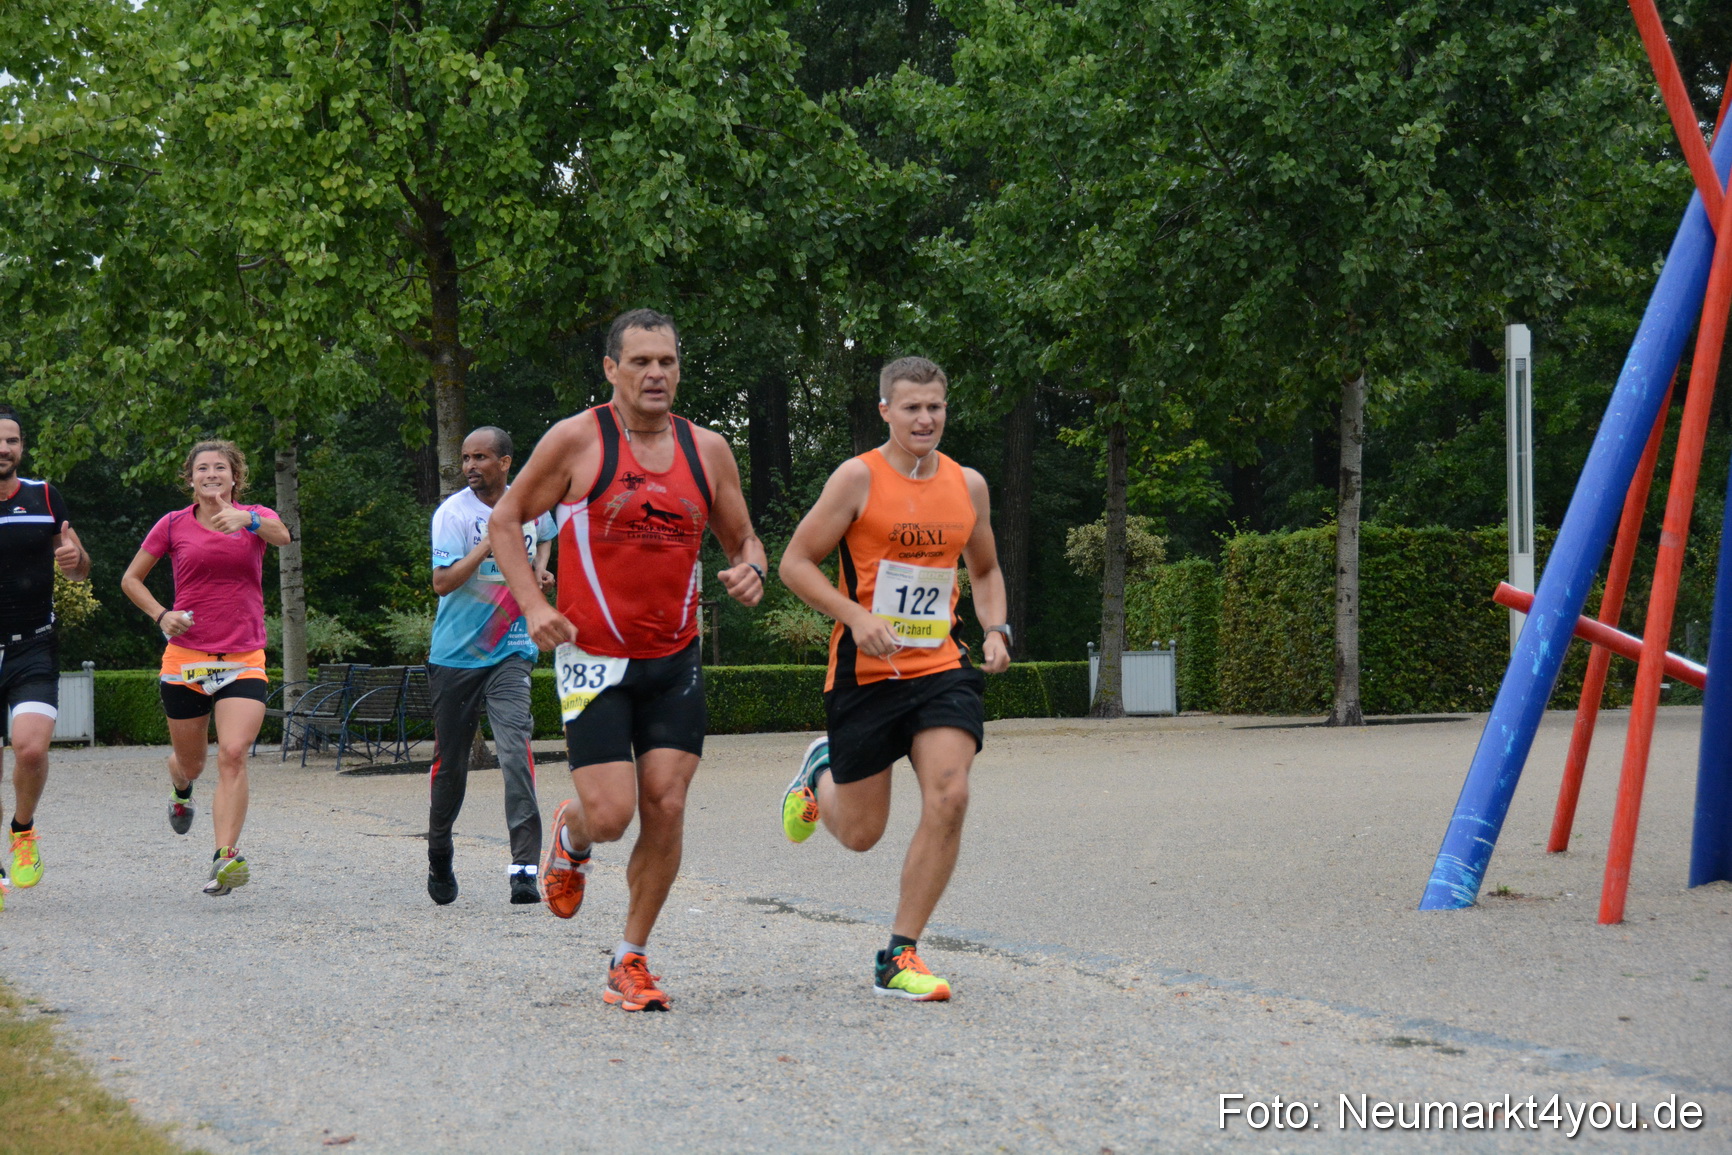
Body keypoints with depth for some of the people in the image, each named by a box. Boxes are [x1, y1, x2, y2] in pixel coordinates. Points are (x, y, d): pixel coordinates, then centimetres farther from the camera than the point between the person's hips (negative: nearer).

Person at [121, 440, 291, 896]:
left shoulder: (255, 516, 3)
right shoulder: (174, 525, 5)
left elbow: (281, 535, -22)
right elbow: (131, 579, 14)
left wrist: (247, 520, -44)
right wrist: (161, 615, -4)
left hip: (243, 660, -1)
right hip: (185, 657, 1)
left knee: (233, 755, -19)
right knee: (191, 762, 13)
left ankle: (225, 858, -22)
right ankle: (180, 788, 50)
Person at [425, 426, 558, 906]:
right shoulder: (453, 512, -8)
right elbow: (442, 582, -18)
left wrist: (540, 568, 10)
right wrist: (490, 544, -27)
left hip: (510, 654, 1)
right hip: (455, 655, -1)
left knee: (515, 749, -18)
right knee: (450, 762, 8)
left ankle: (525, 867, -23)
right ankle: (439, 855, 32)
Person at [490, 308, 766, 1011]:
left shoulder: (707, 450, 5)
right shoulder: (578, 440, -7)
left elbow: (742, 540, 17)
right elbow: (506, 521, 2)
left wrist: (749, 570, -7)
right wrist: (533, 605, -10)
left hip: (675, 661, 4)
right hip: (593, 659, -4)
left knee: (666, 807, -4)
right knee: (610, 814, -11)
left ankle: (630, 962, 10)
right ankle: (568, 839, 28)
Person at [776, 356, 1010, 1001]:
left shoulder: (968, 486, 8)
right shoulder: (860, 478, -7)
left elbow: (985, 569, 23)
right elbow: (795, 563, -6)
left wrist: (996, 629, 5)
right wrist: (857, 616, -19)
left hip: (941, 668, 3)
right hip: (866, 674, -3)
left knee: (949, 797, -18)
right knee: (861, 833, 5)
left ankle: (898, 959, -7)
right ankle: (820, 771, 44)